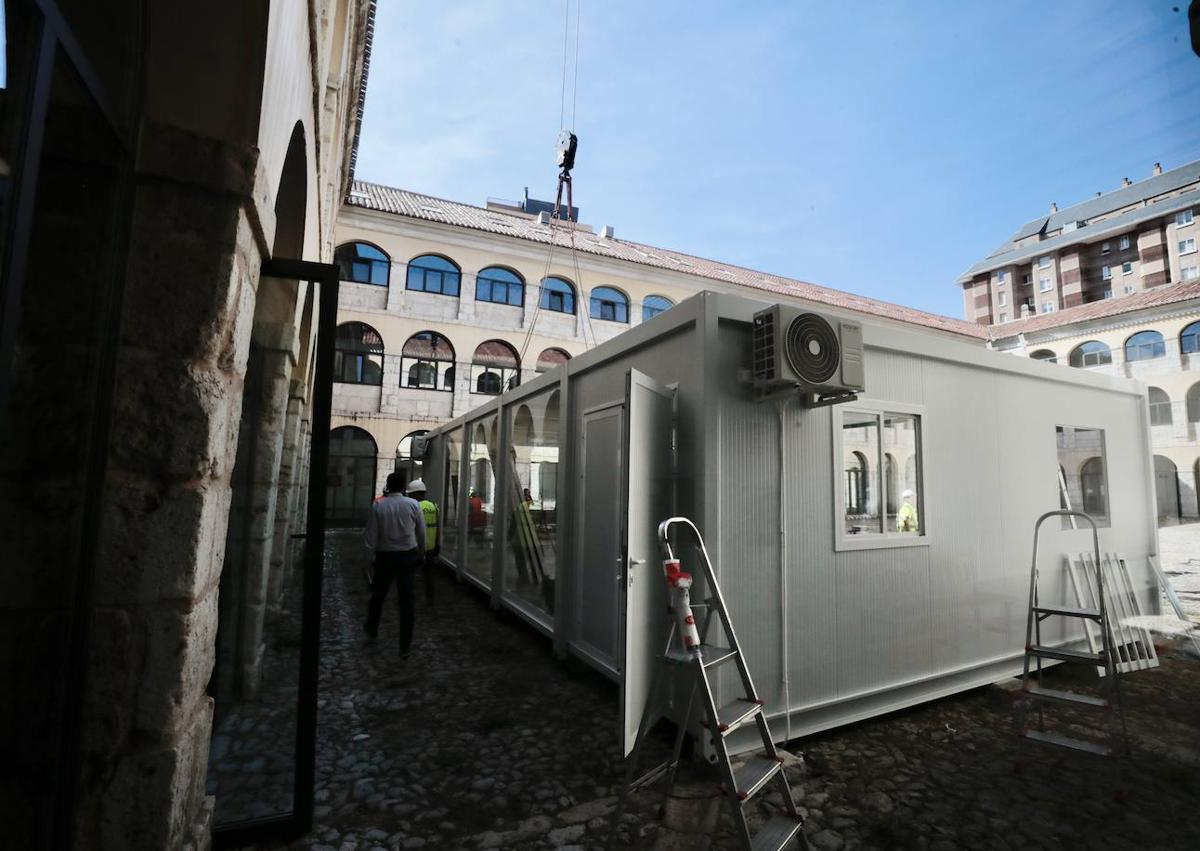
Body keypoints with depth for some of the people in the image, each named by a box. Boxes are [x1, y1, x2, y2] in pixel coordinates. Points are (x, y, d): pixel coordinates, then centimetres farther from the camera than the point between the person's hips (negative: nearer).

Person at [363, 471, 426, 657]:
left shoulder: (378, 506, -11)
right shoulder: (413, 504, -8)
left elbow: (370, 539, -10)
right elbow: (421, 534, 0)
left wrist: (376, 546, 13)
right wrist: (421, 554, 15)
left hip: (385, 557, 0)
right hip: (408, 556, 0)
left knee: (378, 594, 22)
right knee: (406, 600, 7)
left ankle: (372, 628, 47)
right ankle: (405, 646, 12)